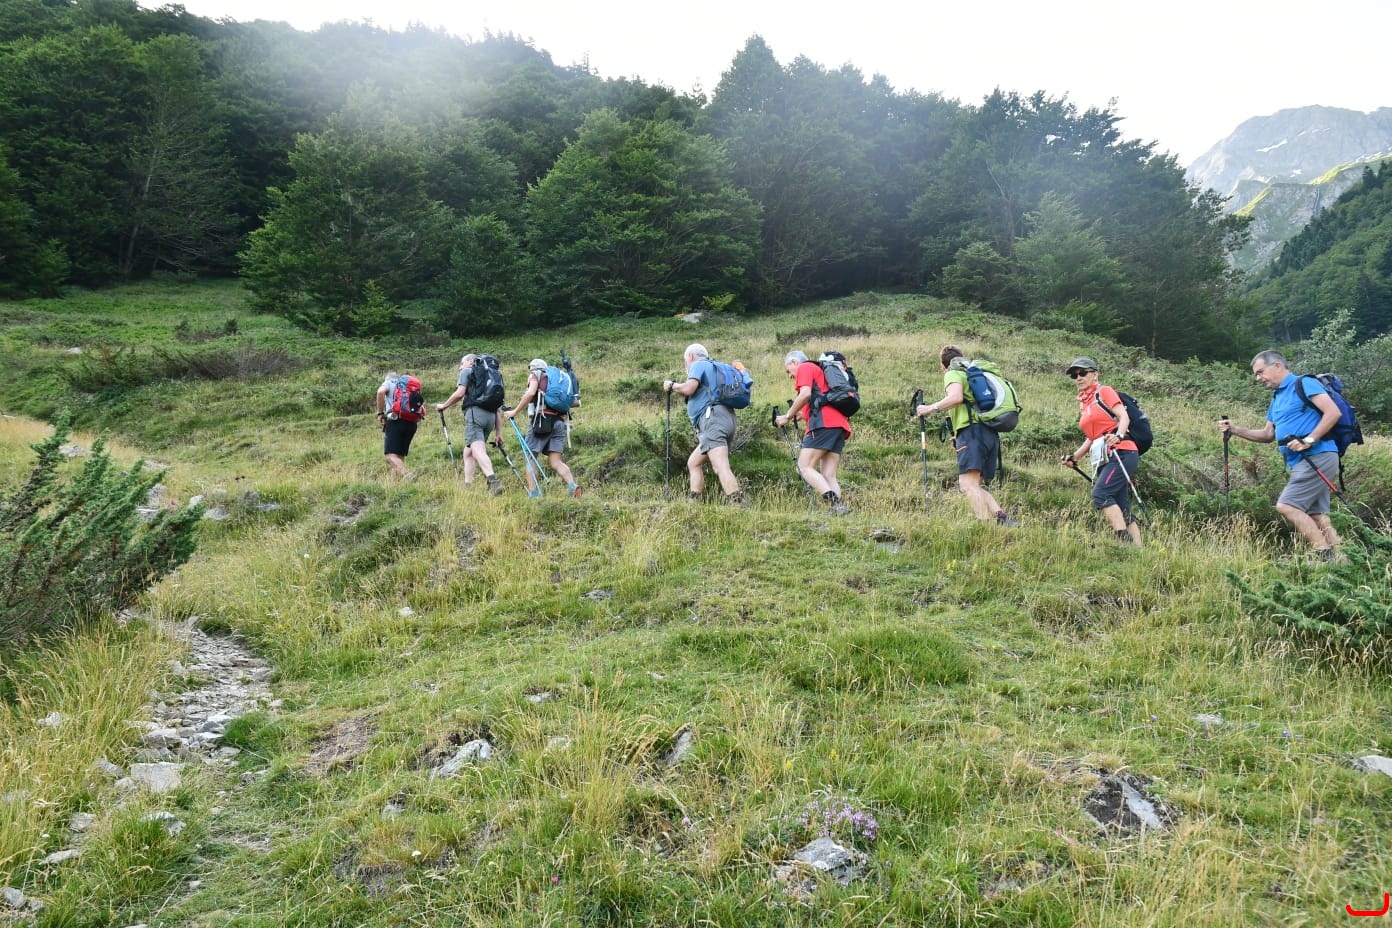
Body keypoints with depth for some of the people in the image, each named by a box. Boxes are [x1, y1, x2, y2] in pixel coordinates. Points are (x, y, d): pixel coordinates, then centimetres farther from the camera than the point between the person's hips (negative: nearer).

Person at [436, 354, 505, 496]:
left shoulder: (467, 371, 12)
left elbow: (459, 393, -5)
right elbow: (498, 407, 24)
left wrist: (444, 405, 10)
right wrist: (499, 433, 22)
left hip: (475, 412, -7)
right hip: (490, 415, 7)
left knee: (478, 449, -22)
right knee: (468, 452, 17)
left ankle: (493, 481, -42)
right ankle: (467, 485, 13)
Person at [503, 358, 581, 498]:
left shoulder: (535, 375, 10)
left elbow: (530, 393, -11)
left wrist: (515, 411, -8)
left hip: (542, 419, -6)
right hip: (559, 422, 6)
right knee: (555, 461, 1)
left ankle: (533, 494, -8)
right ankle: (572, 485, -21)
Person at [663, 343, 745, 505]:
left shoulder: (699, 365, 5)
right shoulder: (713, 368, 33)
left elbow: (689, 388, -11)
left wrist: (672, 385, 7)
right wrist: (678, 388, 33)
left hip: (713, 419, -10)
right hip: (726, 420, 10)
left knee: (721, 467, -23)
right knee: (693, 463, 18)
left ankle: (738, 506, -36)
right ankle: (693, 503, 12)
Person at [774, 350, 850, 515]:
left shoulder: (804, 368, 10)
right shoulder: (819, 371, 36)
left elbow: (805, 394, -9)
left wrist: (788, 417, -2)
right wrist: (800, 414, 24)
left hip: (824, 423, -9)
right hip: (840, 423, 9)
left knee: (805, 466, -11)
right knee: (828, 476, 1)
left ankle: (834, 502, -27)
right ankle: (839, 508, -16)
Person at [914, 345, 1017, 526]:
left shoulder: (953, 374, 6)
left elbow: (956, 397, -15)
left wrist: (931, 408, -5)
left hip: (972, 430, -9)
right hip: (991, 434, 9)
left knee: (968, 483, -19)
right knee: (977, 485, 13)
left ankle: (986, 525, -32)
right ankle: (1001, 516, -5)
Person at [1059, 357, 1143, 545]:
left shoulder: (1104, 392, 1)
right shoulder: (1083, 403, 21)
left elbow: (1124, 416, -12)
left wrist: (1118, 436, -31)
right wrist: (1075, 457, 12)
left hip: (1122, 453, -8)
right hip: (1105, 459, 8)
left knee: (1100, 494, -23)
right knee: (1121, 510, 2)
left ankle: (1125, 540, -26)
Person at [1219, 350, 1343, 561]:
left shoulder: (1304, 384, -6)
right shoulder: (1277, 399, 21)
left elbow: (1333, 412, -16)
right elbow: (1268, 434, 24)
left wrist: (1308, 440, -22)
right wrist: (1235, 430, 11)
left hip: (1318, 457, -9)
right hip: (1304, 462, 9)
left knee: (1286, 506, -14)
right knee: (1317, 515, 6)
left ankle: (1326, 555, -12)